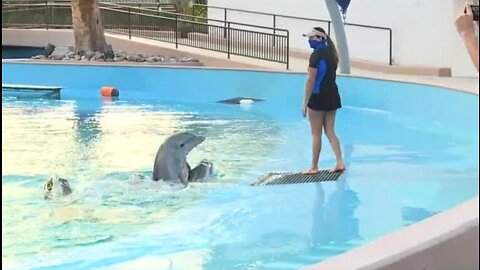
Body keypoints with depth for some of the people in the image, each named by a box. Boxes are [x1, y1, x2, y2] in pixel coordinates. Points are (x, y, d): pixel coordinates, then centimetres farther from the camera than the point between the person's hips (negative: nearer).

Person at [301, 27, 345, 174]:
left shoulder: (316, 55, -16)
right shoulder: (331, 53, 10)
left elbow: (311, 80, -18)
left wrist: (305, 102, -15)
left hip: (318, 97, -7)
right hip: (332, 96, 7)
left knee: (316, 134, 3)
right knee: (330, 132, 12)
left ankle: (314, 167, 11)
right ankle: (340, 163, 4)